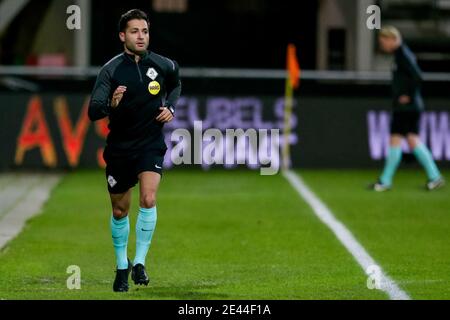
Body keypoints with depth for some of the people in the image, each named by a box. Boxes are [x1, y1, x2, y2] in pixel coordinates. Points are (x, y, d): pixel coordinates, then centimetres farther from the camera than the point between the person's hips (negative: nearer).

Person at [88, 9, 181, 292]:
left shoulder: (163, 65, -4)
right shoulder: (112, 70, -12)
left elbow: (176, 85, 21)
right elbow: (93, 112, -19)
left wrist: (170, 107, 3)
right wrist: (111, 105, -39)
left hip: (151, 144, 0)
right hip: (119, 147, 0)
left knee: (148, 199, -21)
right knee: (120, 211, 10)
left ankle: (140, 262, -9)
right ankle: (122, 266, 31)